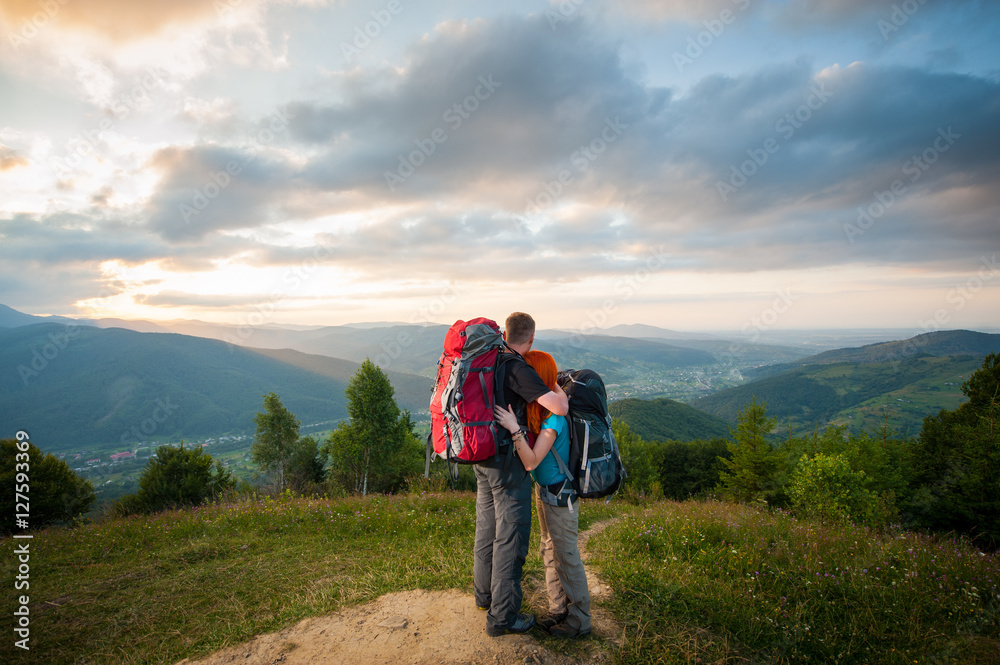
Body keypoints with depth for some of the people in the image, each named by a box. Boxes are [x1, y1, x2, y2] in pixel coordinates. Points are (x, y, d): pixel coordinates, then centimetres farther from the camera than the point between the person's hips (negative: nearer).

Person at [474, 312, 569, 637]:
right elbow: (560, 408, -28)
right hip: (507, 462, -9)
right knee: (510, 536, 3)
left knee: (487, 527, 21)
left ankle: (484, 593, 39)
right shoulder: (518, 369, -21)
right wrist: (557, 387, -6)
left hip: (482, 457, 9)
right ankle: (502, 617, 15)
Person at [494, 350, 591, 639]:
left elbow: (531, 461, -29)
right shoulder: (537, 409, -1)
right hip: (545, 492, 9)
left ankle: (579, 621, 23)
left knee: (566, 556, 5)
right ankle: (559, 611, 36)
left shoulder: (554, 417, -27)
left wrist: (514, 429, -37)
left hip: (560, 496, -9)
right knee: (550, 553, 20)